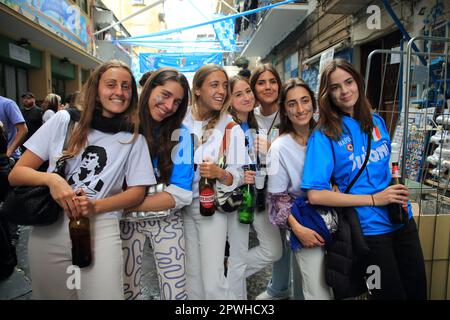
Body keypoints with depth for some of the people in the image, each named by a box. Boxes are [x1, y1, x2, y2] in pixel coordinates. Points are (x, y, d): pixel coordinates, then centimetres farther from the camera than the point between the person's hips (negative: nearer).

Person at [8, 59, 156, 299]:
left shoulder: (134, 138, 1)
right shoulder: (64, 120, 1)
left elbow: (137, 191, 1)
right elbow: (16, 174, 2)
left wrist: (95, 206, -15)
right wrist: (51, 179, -19)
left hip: (100, 228, -1)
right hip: (48, 228, 1)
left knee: (104, 294, -6)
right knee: (51, 294, 14)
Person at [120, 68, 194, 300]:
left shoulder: (180, 134, -10)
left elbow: (181, 193, -16)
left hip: (166, 221, 0)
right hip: (126, 221, 1)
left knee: (175, 292, 6)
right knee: (126, 289, 12)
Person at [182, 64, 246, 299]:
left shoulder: (231, 128, -6)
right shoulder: (180, 120, -1)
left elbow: (238, 176, -7)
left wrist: (219, 173, -27)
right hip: (182, 205, 3)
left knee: (214, 284, -3)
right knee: (193, 278, 15)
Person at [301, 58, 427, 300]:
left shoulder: (376, 121, 4)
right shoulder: (324, 135, -14)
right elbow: (315, 195, -20)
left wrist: (398, 188, -3)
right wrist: (374, 199, -19)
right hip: (368, 227, -6)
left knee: (418, 291, 18)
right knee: (391, 293, 10)